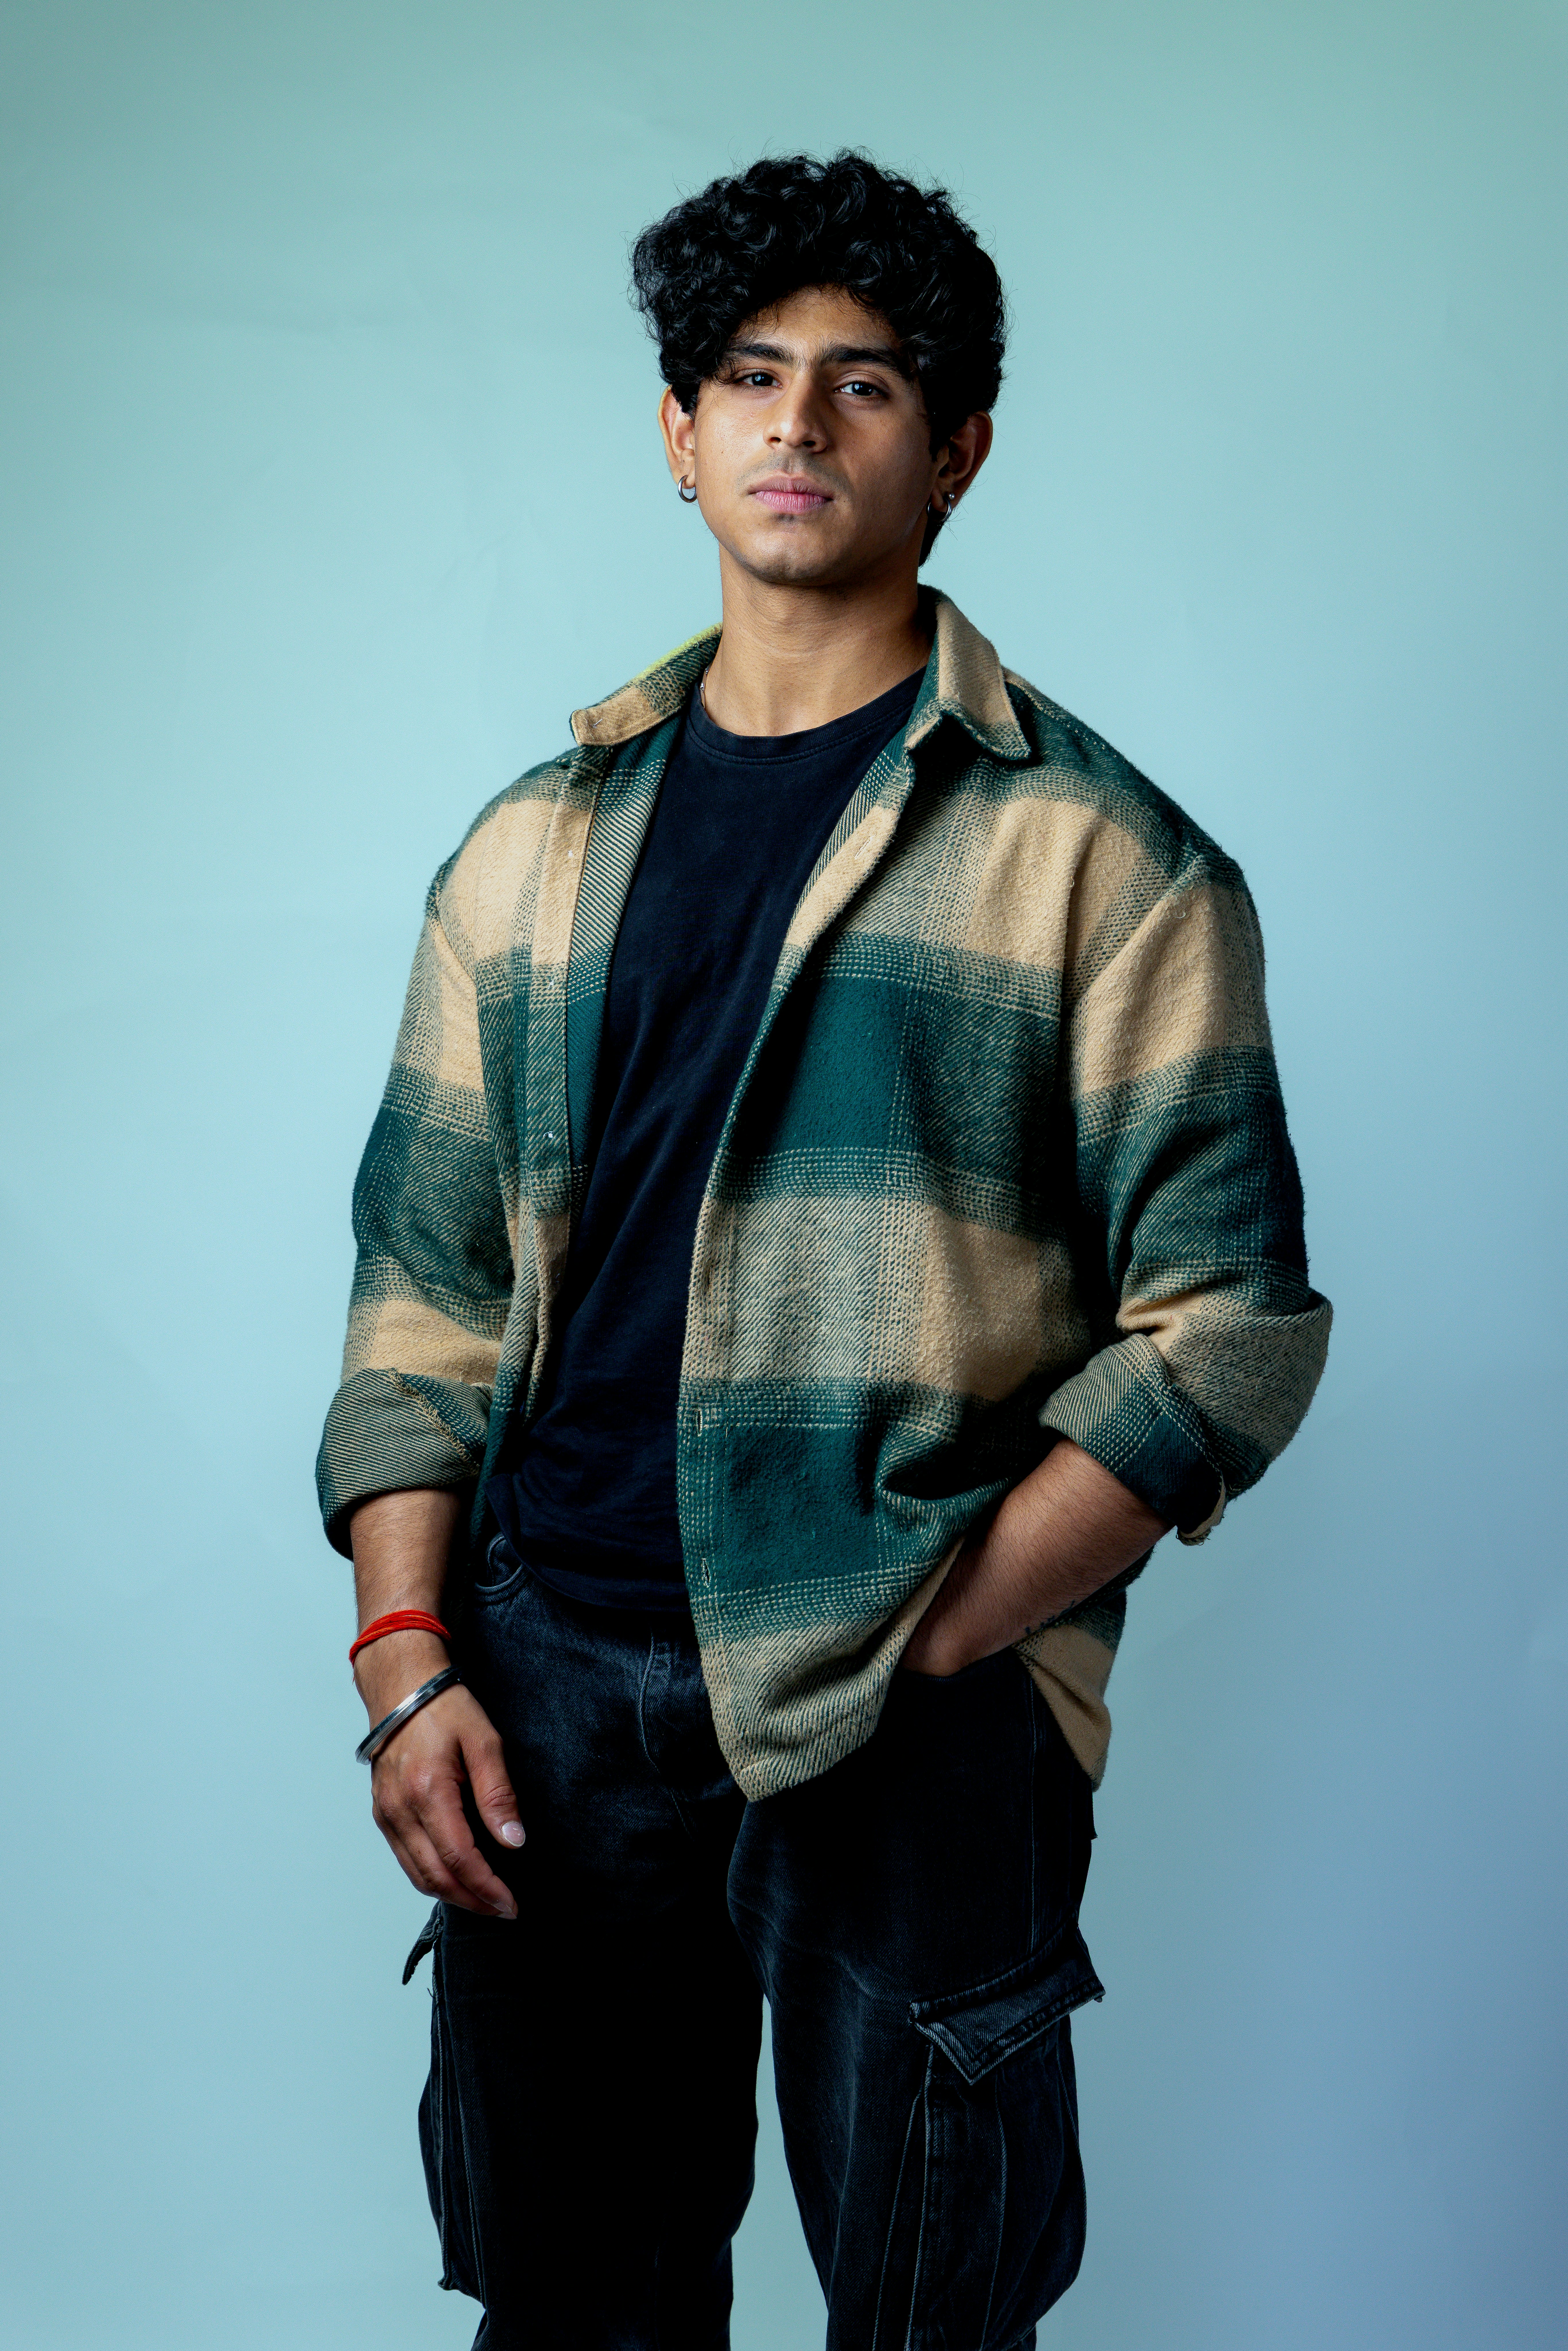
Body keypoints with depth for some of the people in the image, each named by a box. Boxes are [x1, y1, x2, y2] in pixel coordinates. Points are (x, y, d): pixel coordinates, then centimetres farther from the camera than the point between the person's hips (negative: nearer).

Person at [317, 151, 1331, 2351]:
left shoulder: (1096, 852, -2)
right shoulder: (541, 842, 11)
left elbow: (1228, 1321, -6)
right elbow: (426, 1286, 11)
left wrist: (930, 1644, -12)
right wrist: (408, 1660, 0)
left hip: (910, 1734, -3)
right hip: (547, 1689, 4)